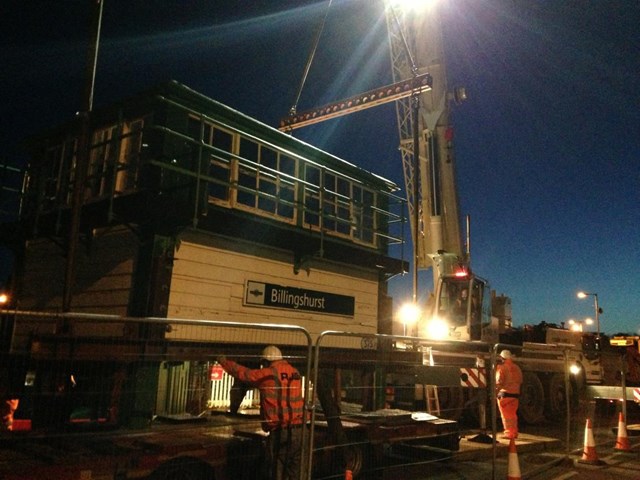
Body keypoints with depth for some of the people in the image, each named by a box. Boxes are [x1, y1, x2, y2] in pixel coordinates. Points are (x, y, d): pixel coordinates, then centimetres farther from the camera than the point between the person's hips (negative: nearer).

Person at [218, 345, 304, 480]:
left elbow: (241, 372, 5)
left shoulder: (266, 374, -4)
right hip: (298, 429, 5)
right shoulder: (295, 373, 9)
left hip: (279, 431, -5)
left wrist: (224, 362, 22)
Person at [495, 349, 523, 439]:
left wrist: (495, 393, -14)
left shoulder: (501, 367, -12)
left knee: (506, 415, 1)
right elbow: (520, 381, 12)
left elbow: (499, 382, -18)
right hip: (515, 394, 6)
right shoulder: (517, 368, 7)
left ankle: (509, 433, 1)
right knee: (513, 415, 16)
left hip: (505, 393, -6)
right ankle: (514, 433, 20)